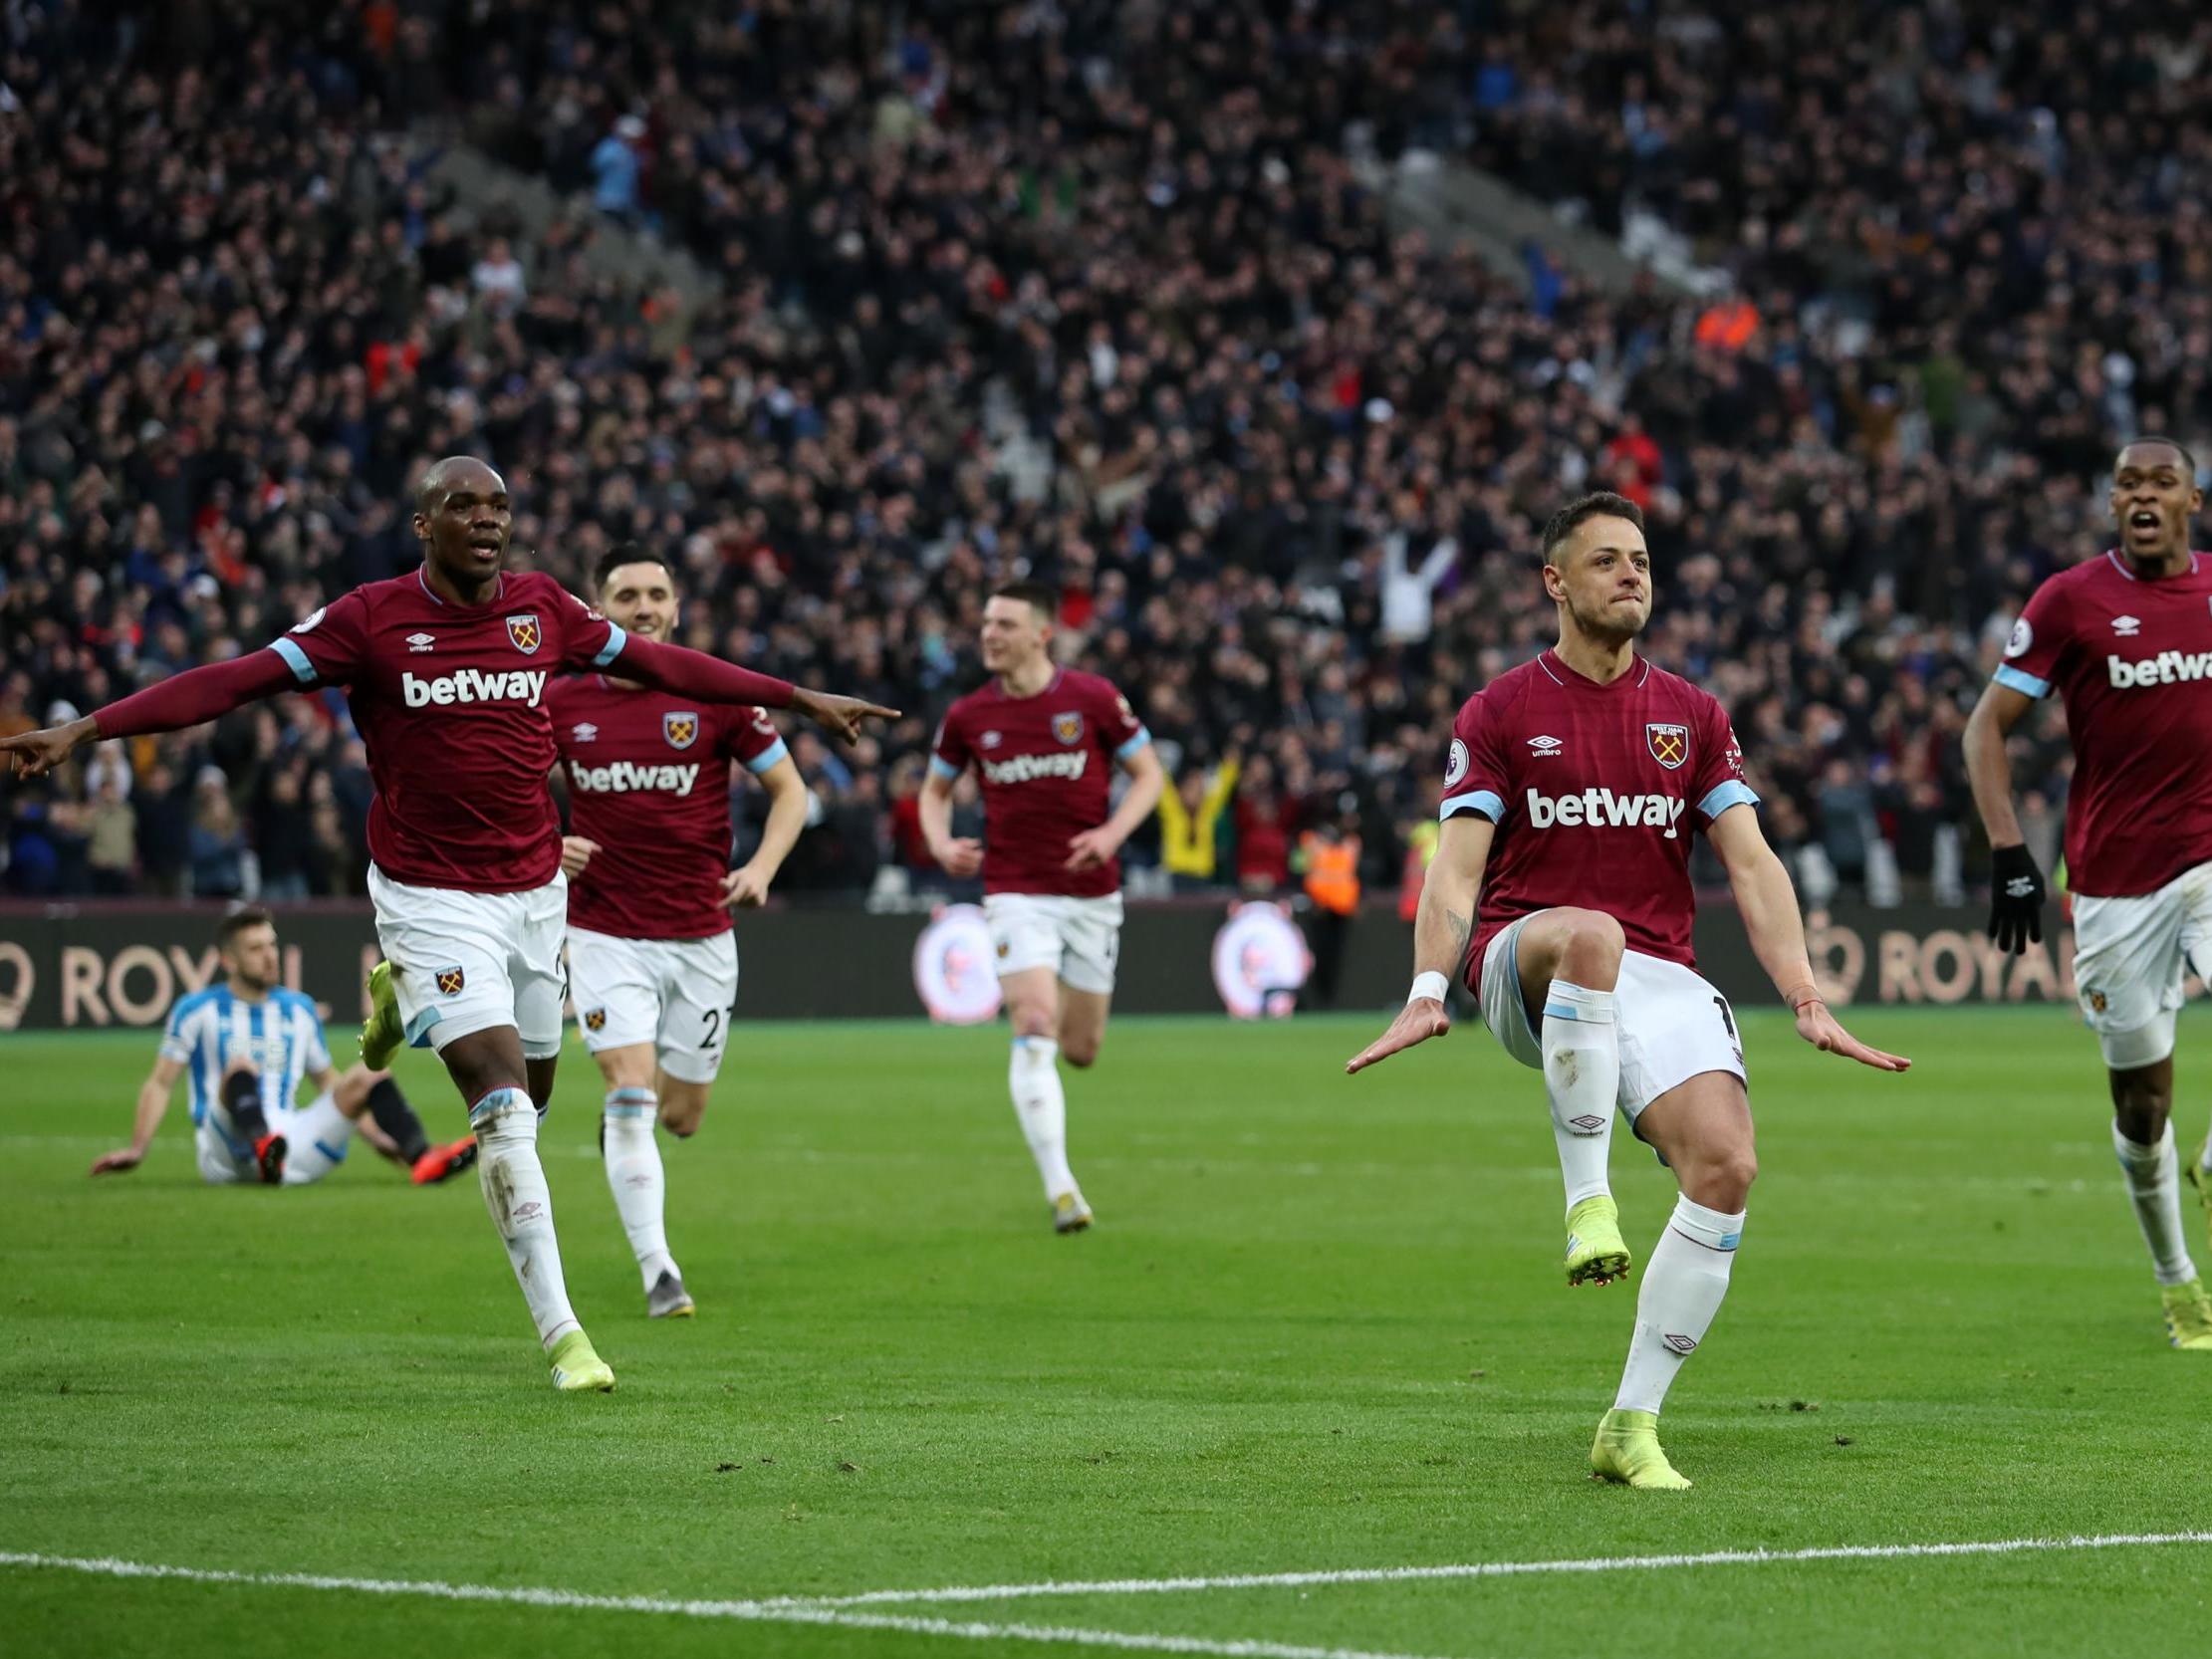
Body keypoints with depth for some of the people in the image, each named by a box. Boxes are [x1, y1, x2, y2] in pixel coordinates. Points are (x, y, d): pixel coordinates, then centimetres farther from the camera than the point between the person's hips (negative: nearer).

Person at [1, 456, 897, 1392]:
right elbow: (233, 681, -12)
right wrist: (83, 729, -19)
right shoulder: (372, 619, -10)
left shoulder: (542, 607, 1)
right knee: (505, 1110, -14)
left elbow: (661, 664, 13)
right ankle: (559, 1331, -9)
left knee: (530, 1095, 14)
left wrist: (800, 699, 18)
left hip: (534, 890, 5)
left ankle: (402, 1000, 43)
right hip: (431, 898, -5)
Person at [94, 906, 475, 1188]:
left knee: (370, 1075, -10)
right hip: (224, 1157, -5)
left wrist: (375, 1136, 22)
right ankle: (265, 1150, -64)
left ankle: (423, 1160, -35)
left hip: (290, 1142, 5)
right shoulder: (197, 1009, 7)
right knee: (241, 1067, -32)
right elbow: (160, 1083, 6)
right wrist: (136, 1149, -4)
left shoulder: (299, 1009, 20)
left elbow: (328, 1082, 28)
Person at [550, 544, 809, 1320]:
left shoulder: (714, 696, -4)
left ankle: (624, 1122, 45)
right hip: (605, 933, -1)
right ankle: (657, 1270, -12)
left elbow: (790, 789, 3)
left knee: (682, 1116, 8)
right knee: (631, 1094, -16)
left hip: (700, 937, 1)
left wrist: (763, 865, -14)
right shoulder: (562, 703, -2)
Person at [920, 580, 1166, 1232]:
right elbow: (935, 789, 15)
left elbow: (1149, 774, 3)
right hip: (1015, 891, -1)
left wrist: (1113, 832, -14)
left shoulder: (1094, 699, -5)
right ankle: (1060, 1189, -20)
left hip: (1091, 893, 1)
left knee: (1080, 1049, 7)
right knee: (1036, 1030, -19)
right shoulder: (968, 716, 0)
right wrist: (941, 843, -5)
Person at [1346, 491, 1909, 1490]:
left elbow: (1752, 865, 8)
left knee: (1726, 1163, -21)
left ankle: (1633, 1426, -10)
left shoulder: (1691, 715, 14)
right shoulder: (1501, 713, 6)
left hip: (1655, 977, 3)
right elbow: (1457, 868, -4)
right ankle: (1585, 1194, -31)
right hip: (1523, 959, -3)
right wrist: (1427, 992, -20)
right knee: (1589, 934, -42)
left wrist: (1808, 1003, -5)